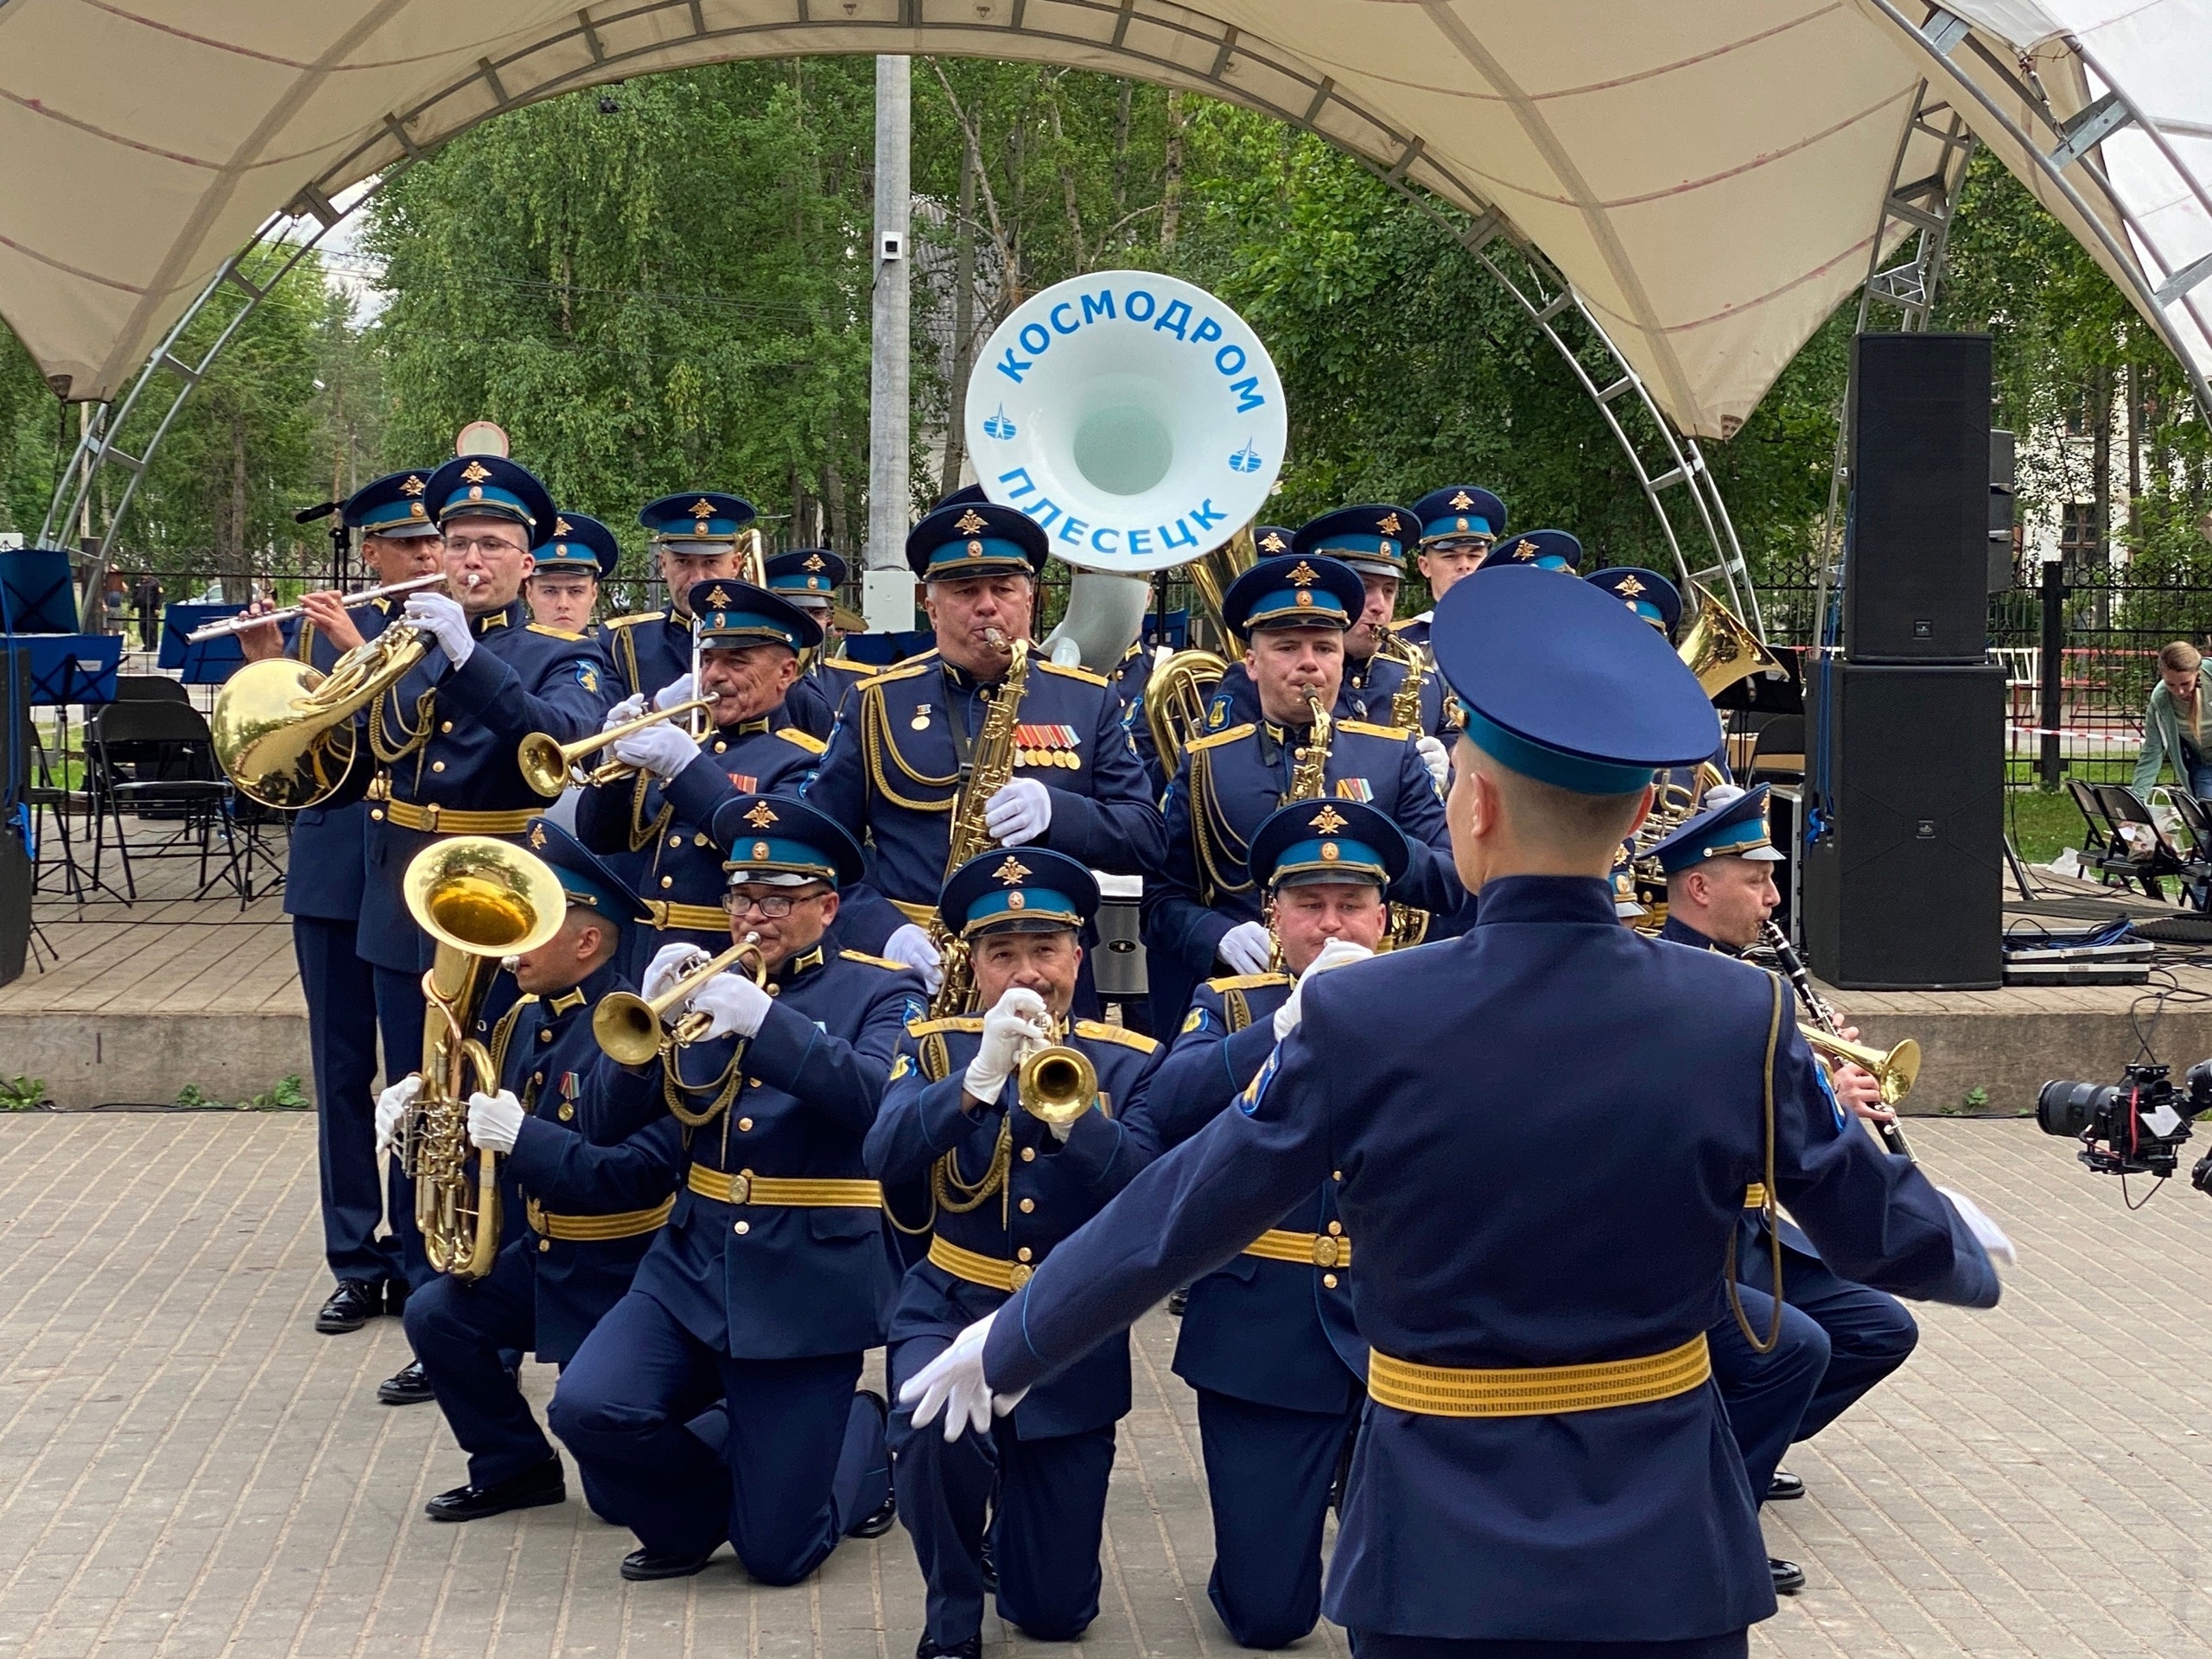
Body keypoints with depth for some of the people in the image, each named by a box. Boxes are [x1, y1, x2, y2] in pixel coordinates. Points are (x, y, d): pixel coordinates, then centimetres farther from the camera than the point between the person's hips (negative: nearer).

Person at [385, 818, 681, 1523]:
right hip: (544, 1253, 8)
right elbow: (498, 1128, 14)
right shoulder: (526, 1018, 3)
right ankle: (516, 1467, 9)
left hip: (623, 1275, -8)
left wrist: (524, 1136, -36)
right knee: (435, 1314, -10)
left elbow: (646, 1175, -31)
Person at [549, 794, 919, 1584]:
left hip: (811, 1288, -4)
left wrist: (764, 1021, -30)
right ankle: (695, 1515, 10)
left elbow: (879, 1096, -20)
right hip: (693, 1265, 4)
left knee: (778, 1554, -5)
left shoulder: (879, 993, 1)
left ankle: (869, 1436, 28)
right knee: (588, 1409, -22)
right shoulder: (709, 987, 10)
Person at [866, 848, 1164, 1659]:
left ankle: (1014, 1522, 38)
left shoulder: (1127, 1063, 0)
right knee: (934, 1431, -37)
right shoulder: (935, 1045, 2)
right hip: (953, 1310, 0)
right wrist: (979, 1077, -31)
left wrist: (1065, 1105, -33)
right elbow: (886, 1157, -17)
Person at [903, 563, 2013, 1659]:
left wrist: (1006, 1346, 9)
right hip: (1670, 1558, 2)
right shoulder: (1738, 1020, -10)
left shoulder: (1361, 1023, -16)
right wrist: (1961, 1250, 27)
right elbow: (1872, 1218, 3)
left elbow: (1175, 1216, -7)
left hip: (1445, 1568, -2)